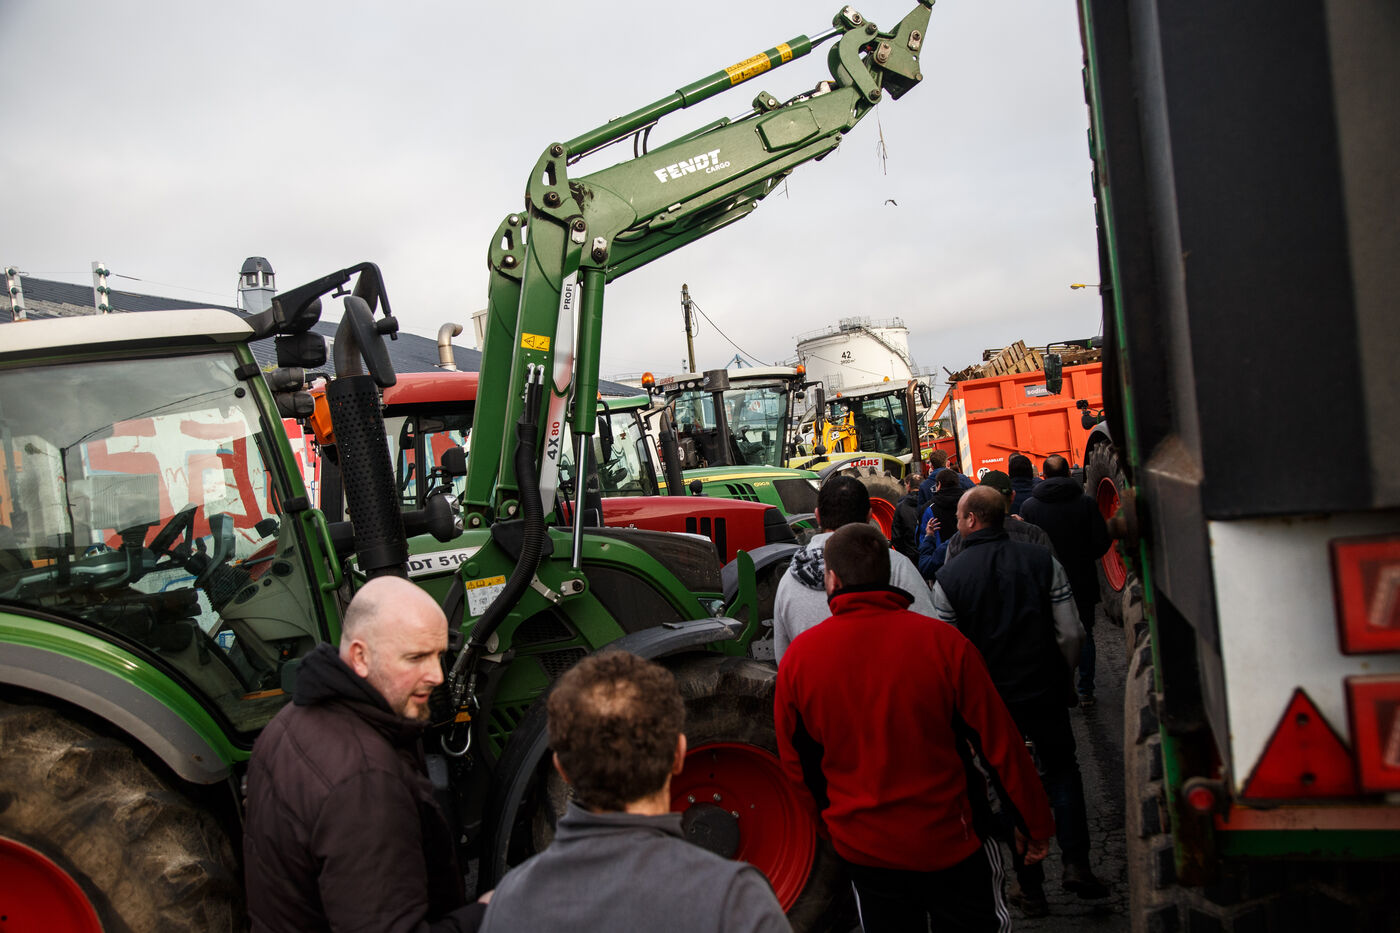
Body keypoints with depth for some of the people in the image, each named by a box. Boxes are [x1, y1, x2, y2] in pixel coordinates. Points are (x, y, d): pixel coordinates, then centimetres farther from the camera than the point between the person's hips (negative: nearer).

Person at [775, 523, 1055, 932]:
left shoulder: (798, 657, -13)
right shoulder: (943, 643, -19)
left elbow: (797, 763, 0)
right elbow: (1001, 744, -11)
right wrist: (1036, 825, 4)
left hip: (860, 848, 2)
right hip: (951, 842, -2)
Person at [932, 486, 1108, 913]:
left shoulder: (948, 578, -11)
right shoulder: (1042, 561, -6)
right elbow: (1071, 634, -6)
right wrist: (1059, 677, 10)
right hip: (1044, 694, 1)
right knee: (1062, 773, 20)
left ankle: (1031, 889, 19)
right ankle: (1074, 862, 10)